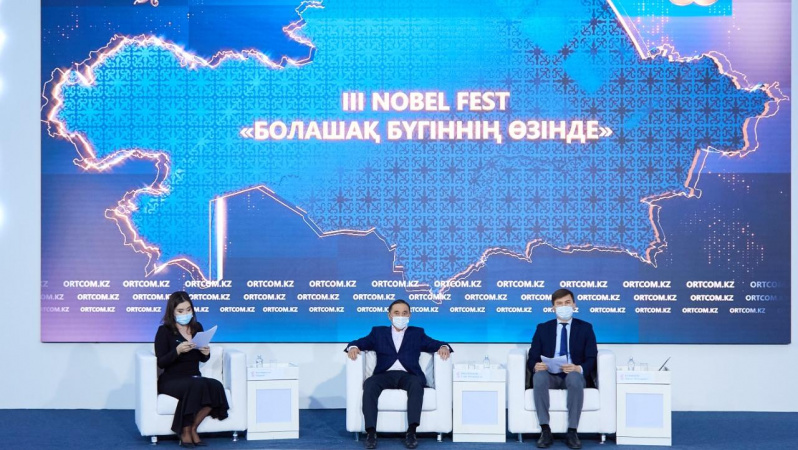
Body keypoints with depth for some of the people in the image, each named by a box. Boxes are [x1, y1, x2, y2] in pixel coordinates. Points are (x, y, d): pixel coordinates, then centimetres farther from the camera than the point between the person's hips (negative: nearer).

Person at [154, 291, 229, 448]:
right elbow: (161, 363, -8)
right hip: (171, 380, -4)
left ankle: (192, 428, -13)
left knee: (216, 386, -29)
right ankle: (185, 432, -19)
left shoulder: (197, 327, 12)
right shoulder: (164, 331, -2)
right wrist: (178, 350, -24)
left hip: (195, 377, 5)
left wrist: (206, 353, -3)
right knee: (196, 386, -37)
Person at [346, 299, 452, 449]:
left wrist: (443, 347, -11)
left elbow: (435, 345, 13)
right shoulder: (378, 332, 23)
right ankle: (371, 432, -35)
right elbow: (360, 342, 13)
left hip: (408, 375, 0)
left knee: (416, 384, -35)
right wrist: (353, 347, -11)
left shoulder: (417, 333, 23)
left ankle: (411, 432, -38)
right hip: (385, 375, 0)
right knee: (369, 383, -32)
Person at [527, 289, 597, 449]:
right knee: (539, 376, -35)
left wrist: (579, 369, -24)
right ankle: (545, 431, -31)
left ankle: (572, 432, -31)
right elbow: (532, 358, 6)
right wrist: (536, 366, -20)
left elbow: (592, 359, -1)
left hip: (574, 375, -1)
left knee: (575, 378, -38)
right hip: (550, 376, 1)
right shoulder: (543, 328, 12)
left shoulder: (585, 328, 9)